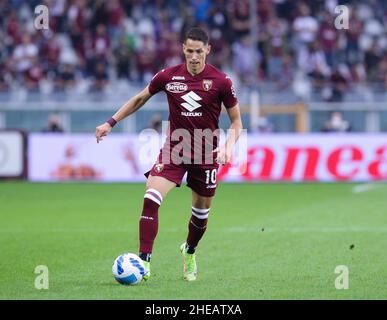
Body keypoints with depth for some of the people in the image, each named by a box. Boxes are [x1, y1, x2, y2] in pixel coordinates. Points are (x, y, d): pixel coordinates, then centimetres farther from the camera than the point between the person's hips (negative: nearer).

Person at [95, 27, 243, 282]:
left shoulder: (221, 81, -9)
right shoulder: (168, 76, -3)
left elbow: (236, 120, 0)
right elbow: (140, 99, 14)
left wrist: (228, 146, -18)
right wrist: (111, 123, 9)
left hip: (206, 155, 0)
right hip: (173, 150, 0)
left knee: (201, 211, 12)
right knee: (151, 200, -20)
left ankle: (190, 252, 44)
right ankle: (144, 261, -19)